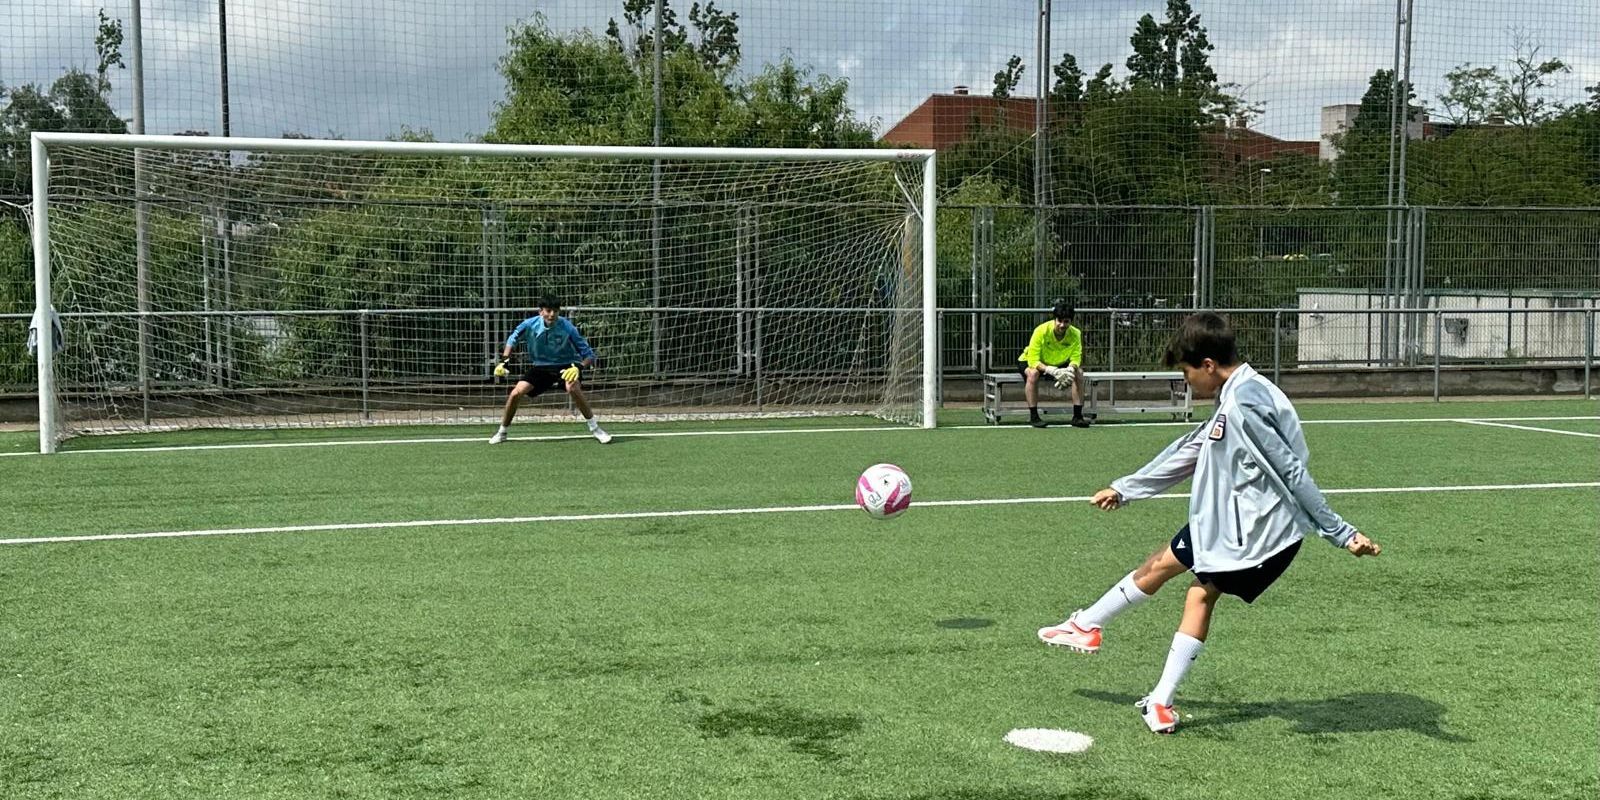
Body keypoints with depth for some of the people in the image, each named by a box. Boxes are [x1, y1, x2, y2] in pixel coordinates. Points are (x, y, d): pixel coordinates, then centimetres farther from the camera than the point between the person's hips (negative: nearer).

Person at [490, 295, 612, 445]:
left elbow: (589, 354, -19)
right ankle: (502, 432, 12)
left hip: (565, 365, -3)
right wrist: (504, 360, -4)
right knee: (516, 393, -12)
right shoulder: (530, 325, -17)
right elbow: (512, 339, 7)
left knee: (573, 388, -33)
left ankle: (595, 428, -17)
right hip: (539, 366, 3)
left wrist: (579, 367, -39)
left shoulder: (567, 328, -24)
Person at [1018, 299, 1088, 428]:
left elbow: (1075, 359, -18)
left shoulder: (1075, 334, -19)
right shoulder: (1041, 331, -30)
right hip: (1029, 361, -4)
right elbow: (1033, 361, -33)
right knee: (1033, 373, -37)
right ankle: (1033, 416, -27)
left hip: (1059, 364, 4)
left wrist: (1070, 370, -42)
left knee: (1078, 372, -19)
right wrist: (1053, 371, -47)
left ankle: (1077, 416, -13)